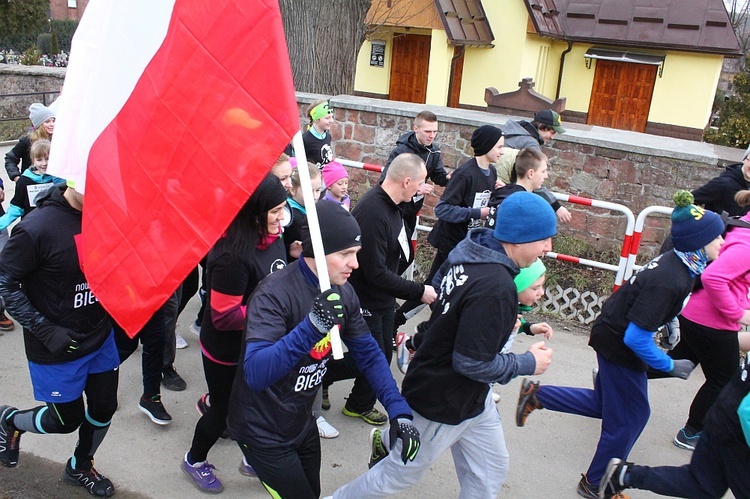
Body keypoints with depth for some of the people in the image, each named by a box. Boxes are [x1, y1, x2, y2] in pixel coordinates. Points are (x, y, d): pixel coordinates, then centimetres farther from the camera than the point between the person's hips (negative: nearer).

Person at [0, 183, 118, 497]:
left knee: (105, 407, 15)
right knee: (67, 418, 12)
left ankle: (80, 467, 45)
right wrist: (46, 331, -20)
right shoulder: (37, 227, -25)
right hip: (57, 347, -5)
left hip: (100, 335, 5)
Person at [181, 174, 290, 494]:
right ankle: (194, 460, 45)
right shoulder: (233, 256, -32)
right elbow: (224, 317, -28)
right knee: (224, 410, 16)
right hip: (227, 353, -6)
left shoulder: (273, 238, -6)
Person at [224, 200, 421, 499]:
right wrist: (311, 327, -46)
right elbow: (255, 374, -35)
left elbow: (369, 355, -1)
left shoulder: (342, 292, -6)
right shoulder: (275, 294, -26)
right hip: (261, 429, -6)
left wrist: (399, 410, -12)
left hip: (301, 423, 7)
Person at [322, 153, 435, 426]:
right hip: (365, 301, -9)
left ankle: (360, 405, 38)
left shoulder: (390, 204, 0)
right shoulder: (373, 213, -30)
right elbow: (376, 273, -29)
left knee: (382, 355, 19)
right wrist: (419, 292, -24)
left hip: (383, 299, 9)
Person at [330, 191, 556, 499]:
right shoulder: (496, 288, -33)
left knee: (489, 474, 20)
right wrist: (529, 364, -13)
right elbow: (472, 363, -28)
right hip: (443, 404, -8)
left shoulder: (468, 251, -6)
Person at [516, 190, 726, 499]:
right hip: (619, 347, -9)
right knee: (628, 418, 10)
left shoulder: (675, 260, -4)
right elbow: (636, 338, -30)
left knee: (605, 404, 23)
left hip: (612, 335, 9)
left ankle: (537, 395, 26)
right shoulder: (670, 282, -32)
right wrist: (670, 366, -17)